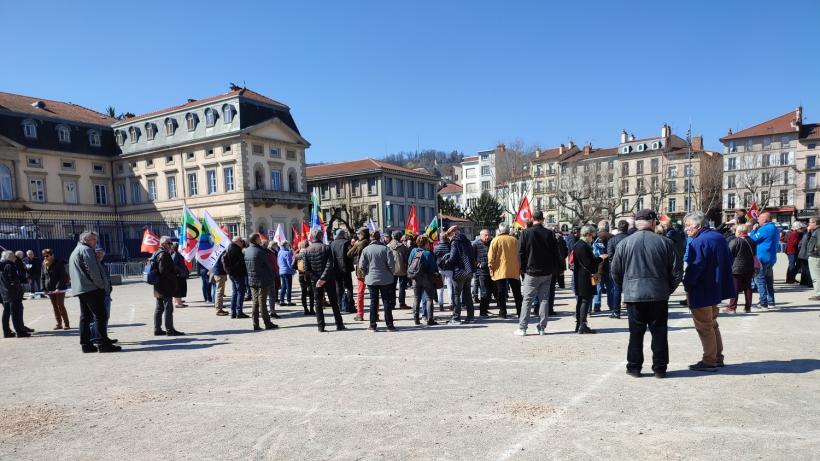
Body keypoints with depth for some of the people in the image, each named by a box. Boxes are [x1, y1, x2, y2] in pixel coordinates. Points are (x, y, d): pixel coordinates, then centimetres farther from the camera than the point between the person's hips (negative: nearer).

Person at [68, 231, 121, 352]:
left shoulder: (74, 252, 24)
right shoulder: (86, 250, -8)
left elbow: (71, 273, 27)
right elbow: (92, 270, -18)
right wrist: (101, 285, -11)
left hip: (80, 290, 10)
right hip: (92, 288, -10)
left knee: (85, 317, 11)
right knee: (101, 316, -9)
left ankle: (86, 344, 12)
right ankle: (104, 344, -10)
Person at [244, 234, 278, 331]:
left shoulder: (246, 251, 5)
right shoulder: (260, 251, -17)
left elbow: (246, 266, 14)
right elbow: (270, 264, -9)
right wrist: (273, 274, 7)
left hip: (251, 280, 6)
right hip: (263, 280, -6)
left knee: (255, 302, 10)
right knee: (262, 302, -1)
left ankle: (256, 325, 11)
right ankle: (268, 323, 6)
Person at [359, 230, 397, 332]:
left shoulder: (366, 250, -4)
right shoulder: (385, 248, -8)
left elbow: (361, 266, -4)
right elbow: (391, 264, -10)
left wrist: (367, 274, 12)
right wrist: (390, 274, 8)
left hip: (371, 280, 1)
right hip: (386, 280, -1)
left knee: (373, 302, 9)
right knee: (387, 302, 6)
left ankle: (372, 325, 11)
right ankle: (389, 325, 9)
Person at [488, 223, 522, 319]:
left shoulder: (495, 240, -5)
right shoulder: (514, 240, 3)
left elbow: (491, 256, -8)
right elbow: (518, 255, 8)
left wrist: (491, 267, 1)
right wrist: (519, 267, 16)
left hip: (500, 271, -3)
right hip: (514, 271, 3)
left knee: (501, 293, 4)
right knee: (517, 292, 12)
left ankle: (503, 312, 5)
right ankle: (520, 311, 15)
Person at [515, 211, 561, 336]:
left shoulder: (526, 233, -6)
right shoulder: (550, 233, -1)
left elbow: (521, 253, -4)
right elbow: (556, 253, 3)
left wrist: (523, 268, 6)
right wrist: (555, 269, 12)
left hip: (531, 272, -2)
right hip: (547, 273, 2)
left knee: (527, 300, 2)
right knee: (544, 299, 8)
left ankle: (522, 328, 2)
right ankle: (542, 327, 10)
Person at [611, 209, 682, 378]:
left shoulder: (623, 243, -3)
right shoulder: (665, 242, -3)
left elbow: (615, 271, 3)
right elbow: (677, 270, 1)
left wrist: (624, 288, 17)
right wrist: (668, 289, 14)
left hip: (633, 294, 0)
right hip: (659, 295, 0)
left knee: (636, 332, 9)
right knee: (659, 332, 11)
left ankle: (634, 367, 15)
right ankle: (660, 368, 18)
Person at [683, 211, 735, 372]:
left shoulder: (698, 242, -21)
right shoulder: (719, 237, 8)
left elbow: (694, 268, -24)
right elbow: (728, 260, 16)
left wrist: (687, 285, -11)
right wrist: (719, 280, 21)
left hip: (701, 292, -10)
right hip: (716, 289, 10)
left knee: (704, 327, 1)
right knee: (712, 324, 20)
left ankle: (709, 361, 9)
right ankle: (718, 357, 29)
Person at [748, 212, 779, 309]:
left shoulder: (764, 229, -16)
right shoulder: (775, 229, 14)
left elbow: (752, 239, -12)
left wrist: (754, 229, 1)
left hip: (762, 258, -9)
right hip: (771, 258, 9)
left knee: (760, 280, -4)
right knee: (769, 280, 15)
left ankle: (763, 303, -6)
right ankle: (771, 302, 20)